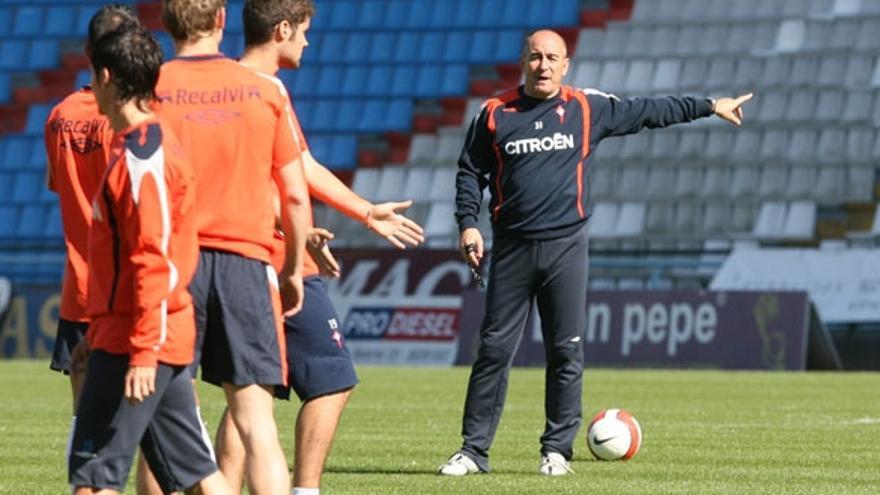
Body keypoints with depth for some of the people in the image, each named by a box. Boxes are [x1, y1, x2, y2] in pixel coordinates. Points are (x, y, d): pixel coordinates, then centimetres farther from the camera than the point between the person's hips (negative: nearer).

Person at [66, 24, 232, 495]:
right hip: (166, 337, 10)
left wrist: (142, 352, -23)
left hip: (136, 338, -10)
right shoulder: (151, 145, 15)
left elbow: (155, 260, -21)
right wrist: (98, 329, 23)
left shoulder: (140, 156, -16)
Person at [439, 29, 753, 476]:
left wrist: (710, 107, 16)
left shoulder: (588, 109, 6)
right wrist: (468, 224, -1)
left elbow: (649, 112, 14)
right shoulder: (495, 114, 5)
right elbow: (470, 172, 11)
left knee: (566, 354, 0)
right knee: (494, 351, -1)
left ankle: (557, 451, 9)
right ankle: (473, 450, 4)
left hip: (565, 248, 0)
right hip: (511, 250, 0)